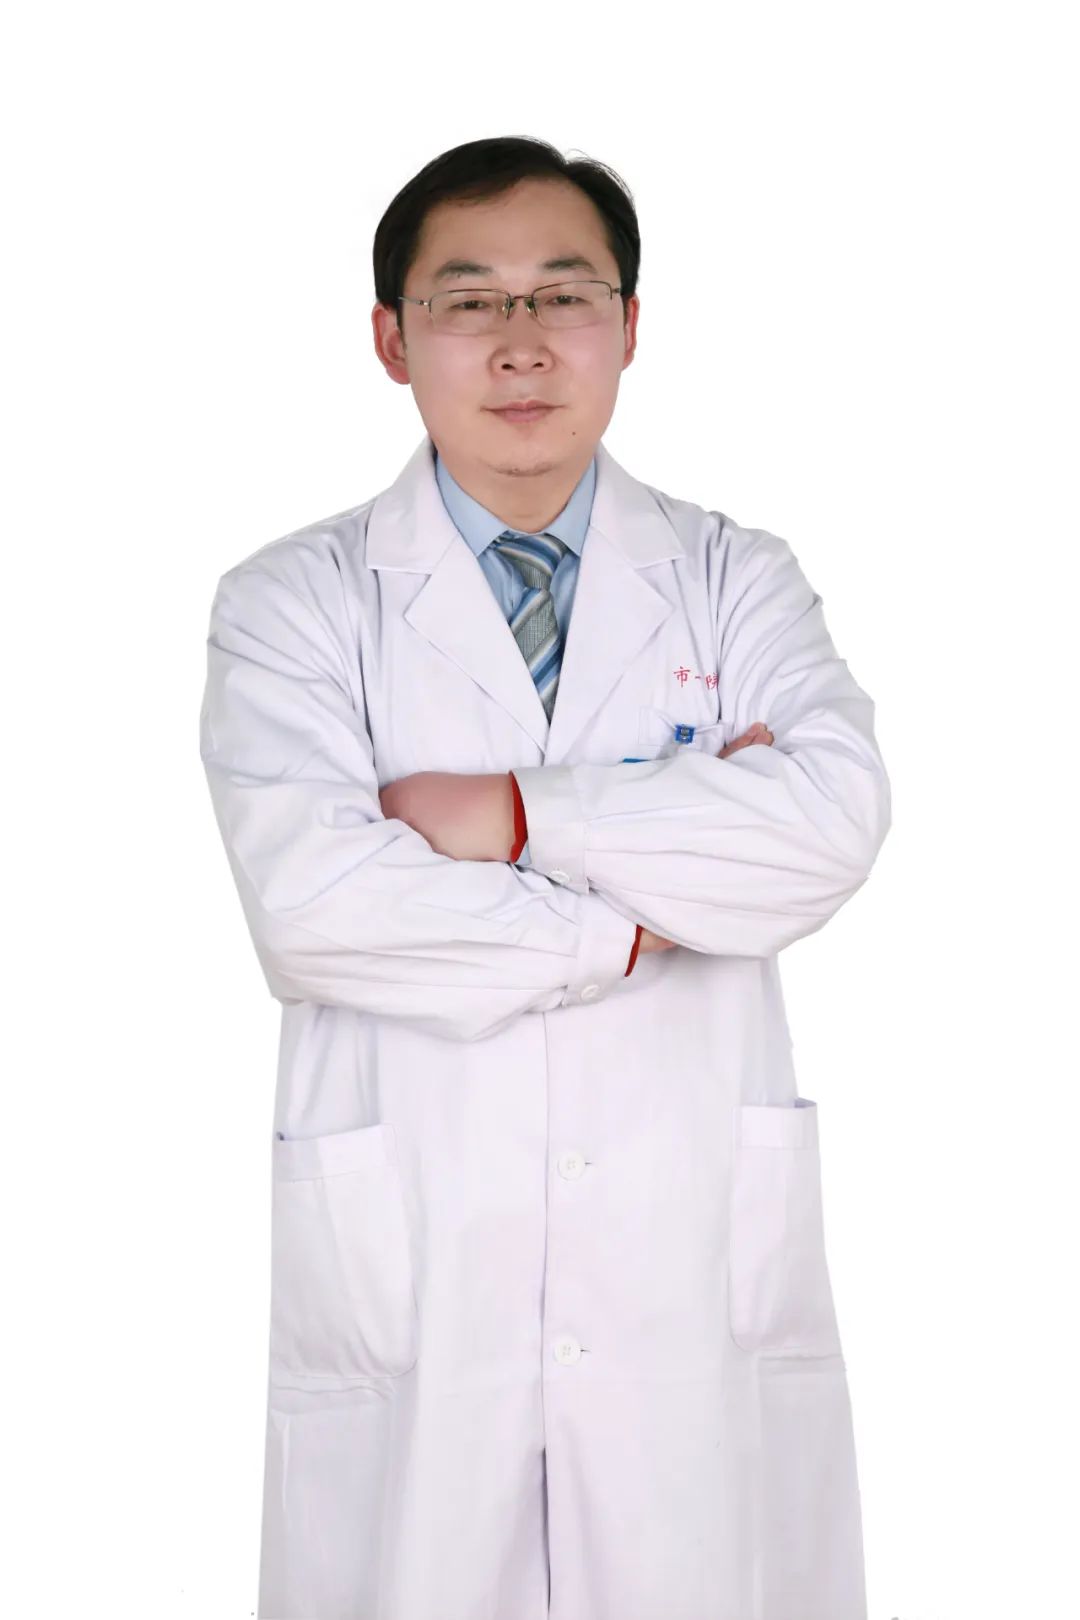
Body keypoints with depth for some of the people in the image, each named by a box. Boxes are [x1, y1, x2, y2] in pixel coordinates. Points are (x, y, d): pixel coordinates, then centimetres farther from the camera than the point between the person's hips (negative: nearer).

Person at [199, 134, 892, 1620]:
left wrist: (507, 815, -14)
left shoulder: (739, 581, 8)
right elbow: (312, 902, -14)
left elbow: (832, 821, -11)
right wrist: (641, 921, -10)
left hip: (700, 1269, 1)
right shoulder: (293, 604, 3)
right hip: (405, 1271, -1)